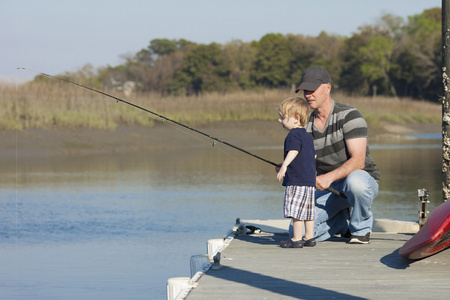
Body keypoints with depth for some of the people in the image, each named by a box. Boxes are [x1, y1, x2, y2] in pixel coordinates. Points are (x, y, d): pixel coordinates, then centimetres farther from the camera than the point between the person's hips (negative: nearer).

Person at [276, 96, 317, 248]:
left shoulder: (293, 134, -11)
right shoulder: (307, 136, 19)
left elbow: (293, 151, -27)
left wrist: (284, 166, -39)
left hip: (297, 181, -10)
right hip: (310, 179, 10)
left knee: (295, 210, -7)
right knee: (307, 210, 13)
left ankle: (297, 239, -6)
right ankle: (309, 237, 17)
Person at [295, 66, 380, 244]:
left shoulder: (349, 116, -16)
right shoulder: (306, 126, 3)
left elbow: (358, 161, -25)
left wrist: (330, 177, -39)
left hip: (364, 180, -5)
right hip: (329, 189, 5)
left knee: (354, 181, -44)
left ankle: (361, 227, -13)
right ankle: (344, 221, 13)